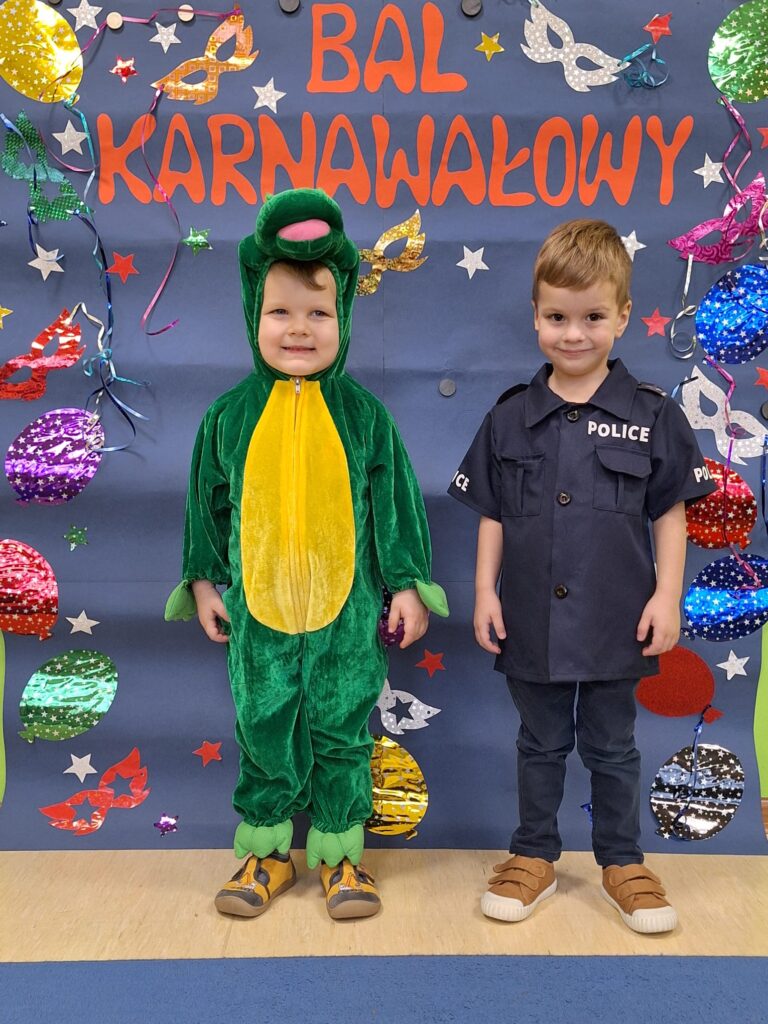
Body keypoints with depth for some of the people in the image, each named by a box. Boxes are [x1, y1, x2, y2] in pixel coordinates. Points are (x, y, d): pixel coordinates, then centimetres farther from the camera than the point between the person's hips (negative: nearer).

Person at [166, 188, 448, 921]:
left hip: (346, 610, -1)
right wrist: (205, 581, 10)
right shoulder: (229, 415, 0)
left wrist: (407, 583, 0)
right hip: (257, 608, 1)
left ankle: (338, 851, 27)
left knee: (342, 731, 10)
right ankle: (265, 850, 30)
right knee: (263, 729, 12)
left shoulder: (364, 414, -3)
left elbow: (395, 501, 1)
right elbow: (207, 502, 8)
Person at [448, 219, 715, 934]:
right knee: (541, 745, 17)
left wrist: (667, 594, -5)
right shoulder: (510, 418, -1)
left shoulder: (652, 416, -5)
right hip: (530, 624, 1)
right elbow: (492, 515, 4)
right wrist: (484, 590, -1)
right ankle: (534, 856, 35)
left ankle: (622, 862, 35)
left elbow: (671, 513, 0)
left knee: (611, 748, 15)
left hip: (615, 623, -1)